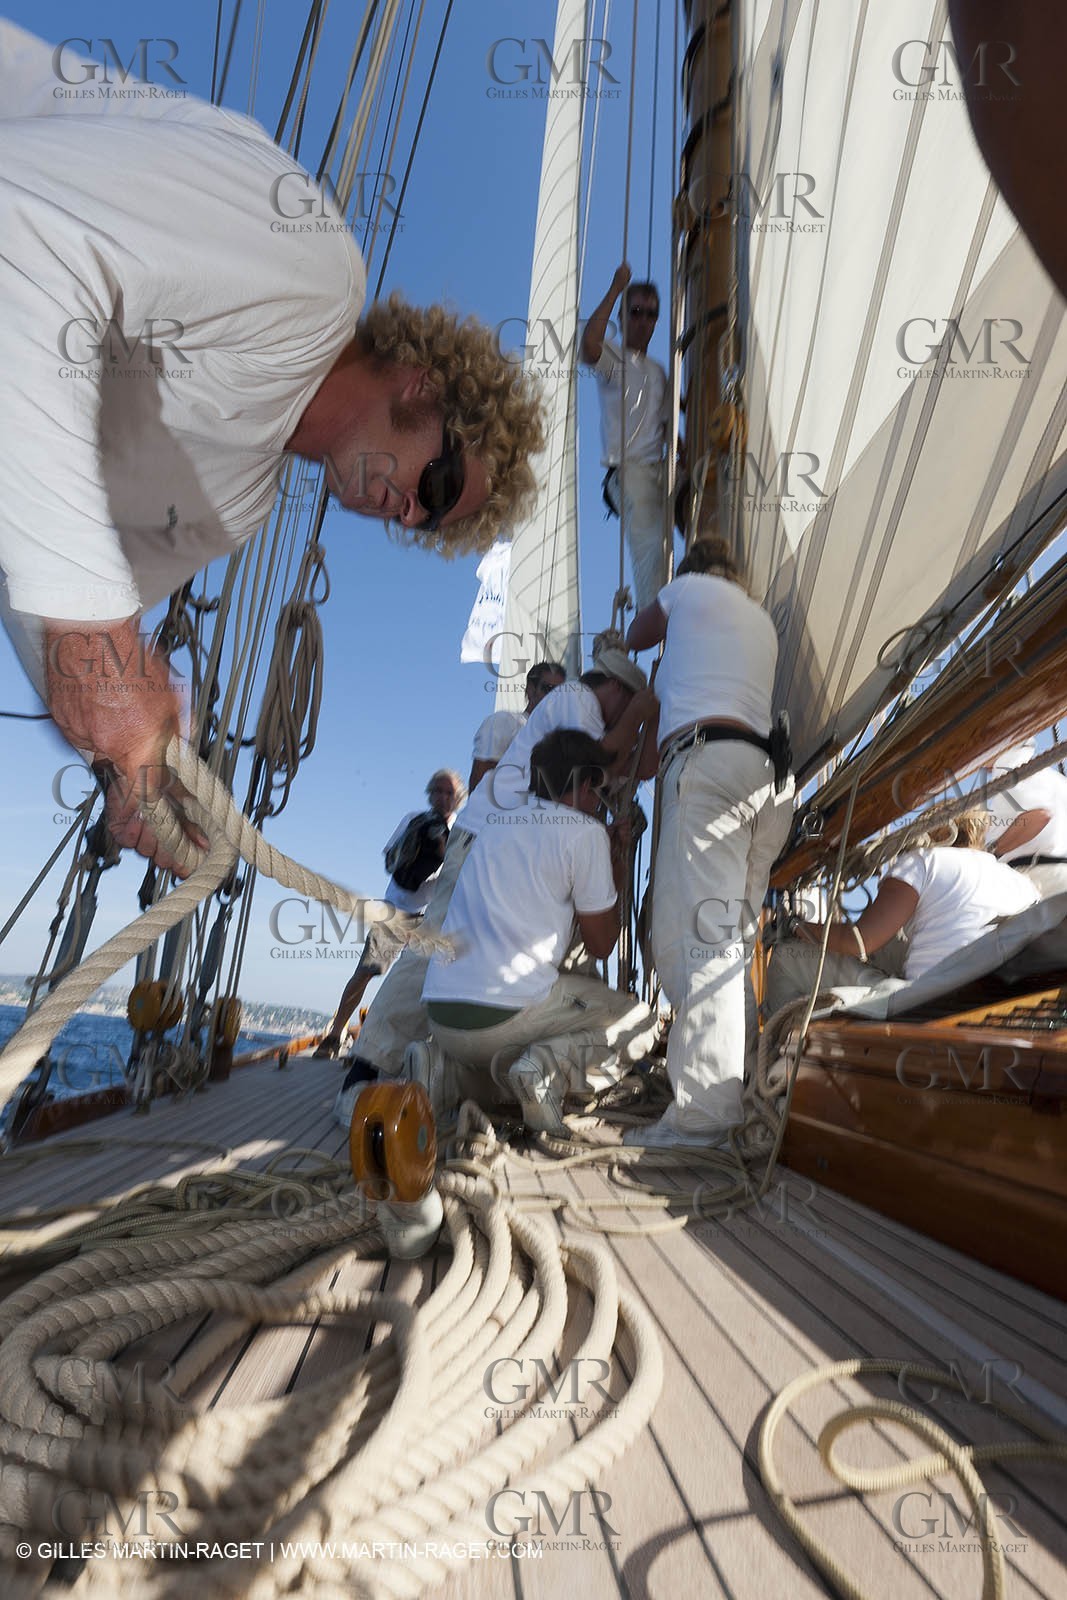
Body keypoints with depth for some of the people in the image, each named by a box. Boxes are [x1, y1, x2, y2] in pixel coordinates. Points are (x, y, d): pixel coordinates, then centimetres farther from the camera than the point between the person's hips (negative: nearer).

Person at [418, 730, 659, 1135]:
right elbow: (600, 944, 5)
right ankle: (549, 1065, -10)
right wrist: (616, 871, 21)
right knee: (641, 1023, 15)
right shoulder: (586, 832, 0)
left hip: (439, 1014, 7)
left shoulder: (496, 823, 18)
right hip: (507, 1013, -7)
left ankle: (448, 1065, 11)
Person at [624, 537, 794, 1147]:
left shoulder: (690, 587, 17)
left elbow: (636, 638, 32)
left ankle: (703, 1111, -19)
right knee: (733, 941, 8)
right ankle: (739, 1085, 11)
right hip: (769, 776, 8)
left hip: (708, 760, -7)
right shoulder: (763, 621, 34)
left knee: (699, 936, -16)